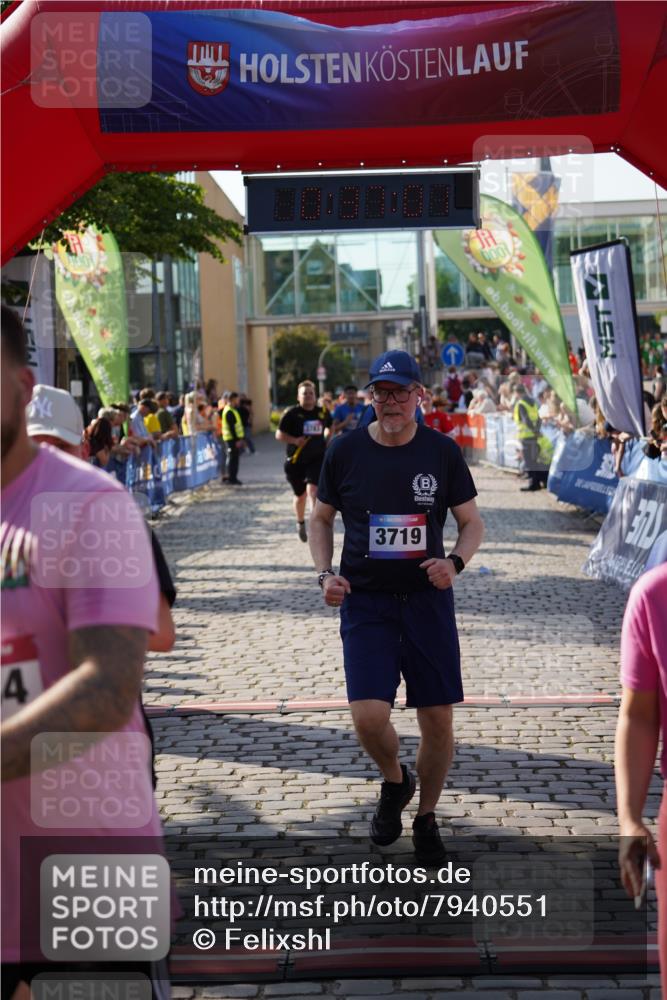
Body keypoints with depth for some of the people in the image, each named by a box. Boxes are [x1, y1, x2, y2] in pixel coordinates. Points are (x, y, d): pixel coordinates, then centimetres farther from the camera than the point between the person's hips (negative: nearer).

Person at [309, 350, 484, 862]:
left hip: (427, 599, 1)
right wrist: (326, 574, -4)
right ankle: (394, 782, 20)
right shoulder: (346, 451, -1)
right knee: (369, 717, -15)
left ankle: (426, 816, 27)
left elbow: (472, 522, 7)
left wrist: (455, 562, -13)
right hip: (365, 600, -1)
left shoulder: (442, 451, -1)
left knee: (438, 720, 3)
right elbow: (322, 518, 12)